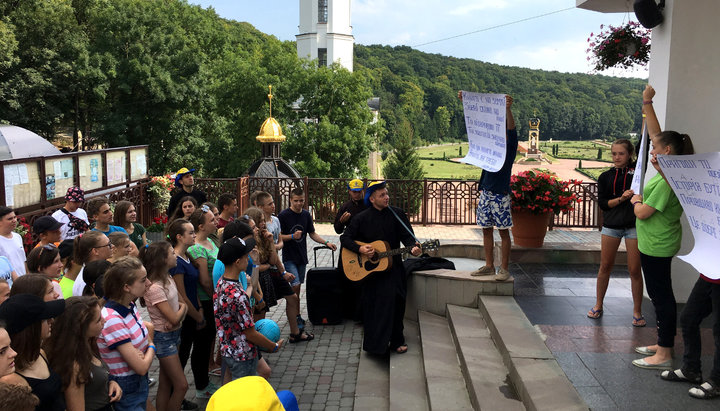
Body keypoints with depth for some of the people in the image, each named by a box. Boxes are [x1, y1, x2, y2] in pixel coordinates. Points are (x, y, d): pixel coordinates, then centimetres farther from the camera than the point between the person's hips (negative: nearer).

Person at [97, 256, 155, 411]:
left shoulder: (130, 306, -4)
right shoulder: (112, 319, -29)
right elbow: (141, 367, -25)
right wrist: (151, 348, -5)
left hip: (140, 382, 8)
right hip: (125, 388, -8)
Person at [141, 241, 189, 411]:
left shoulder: (168, 279, 5)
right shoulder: (155, 288, -24)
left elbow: (182, 304, 7)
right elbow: (174, 318, -24)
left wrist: (178, 316, -15)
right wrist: (183, 307, -3)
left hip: (174, 333, 8)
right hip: (164, 337, -8)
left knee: (166, 384, 15)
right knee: (181, 385, -2)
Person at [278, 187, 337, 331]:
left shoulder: (306, 215, 6)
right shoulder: (284, 215, -10)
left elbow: (312, 234, 13)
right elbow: (278, 236, -9)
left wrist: (326, 243, 1)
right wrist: (292, 236, -25)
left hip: (302, 256, 5)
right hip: (289, 257, -5)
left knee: (298, 286, 12)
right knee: (296, 286, -14)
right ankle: (297, 317, -4)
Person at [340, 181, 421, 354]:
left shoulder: (397, 215, 1)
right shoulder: (361, 218, -1)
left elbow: (406, 236, -4)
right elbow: (345, 238, 0)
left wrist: (413, 247, -25)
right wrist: (360, 249, -16)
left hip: (392, 267, 1)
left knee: (395, 303, 2)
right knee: (371, 306, 2)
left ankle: (396, 341, 17)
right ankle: (374, 342, 13)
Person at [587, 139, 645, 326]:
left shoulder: (636, 171, 2)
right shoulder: (605, 177, 6)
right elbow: (602, 203, -2)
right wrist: (621, 198, -13)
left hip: (633, 225, -2)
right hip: (611, 225, 2)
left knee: (634, 270, 2)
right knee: (605, 267, 10)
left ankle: (637, 311, 14)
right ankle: (598, 305, 24)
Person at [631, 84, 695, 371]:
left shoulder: (667, 180, -21)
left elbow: (643, 213, -21)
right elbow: (655, 133, 15)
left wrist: (636, 200, 0)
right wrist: (647, 103, 13)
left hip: (657, 246, -10)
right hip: (656, 243, 10)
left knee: (661, 295, -3)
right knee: (660, 294, 16)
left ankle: (664, 355, 5)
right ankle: (662, 345, 28)